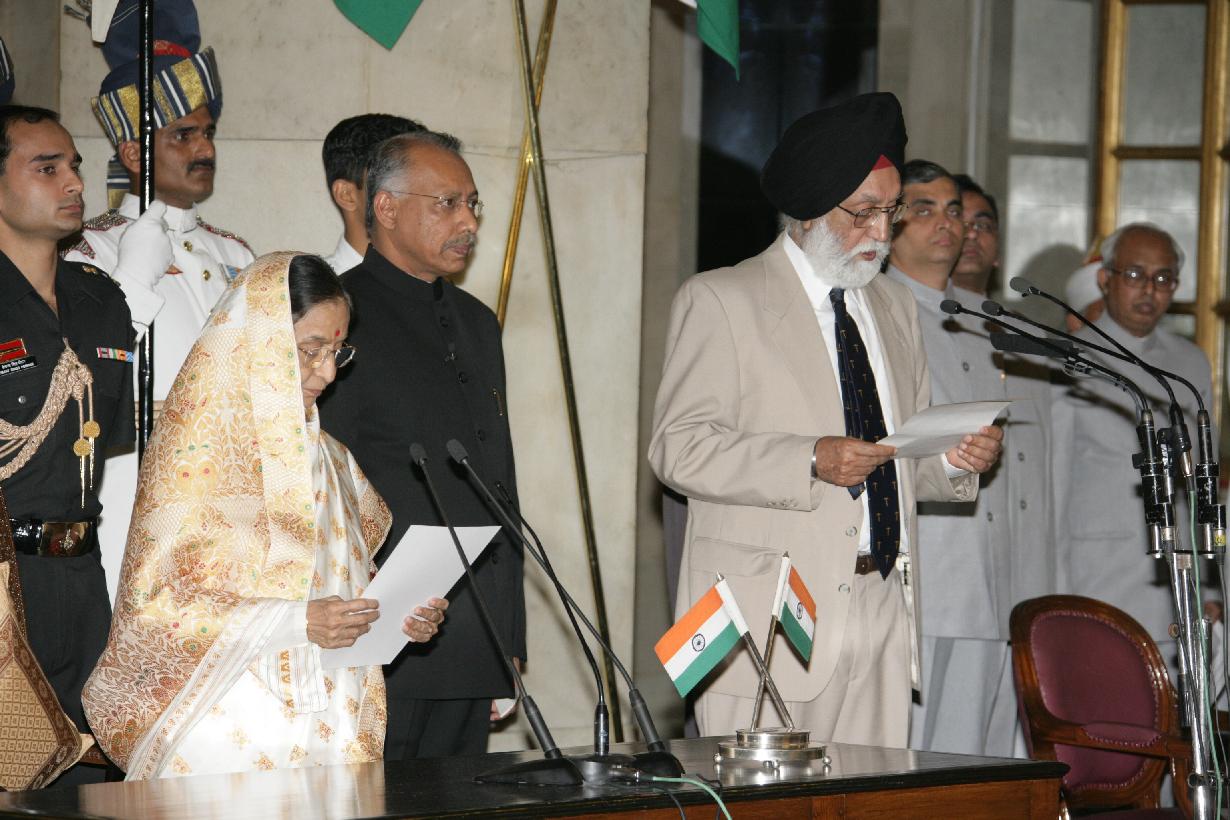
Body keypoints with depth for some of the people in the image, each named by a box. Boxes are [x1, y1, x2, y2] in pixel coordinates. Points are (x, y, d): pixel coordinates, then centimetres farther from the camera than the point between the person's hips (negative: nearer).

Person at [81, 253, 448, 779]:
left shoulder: (326, 455, 15)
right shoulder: (197, 452, -7)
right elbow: (151, 606, -13)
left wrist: (399, 614, 1)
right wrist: (295, 622, -20)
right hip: (230, 734, -6)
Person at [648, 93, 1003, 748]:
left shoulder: (894, 306, 21)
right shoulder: (719, 300, 1)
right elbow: (677, 447, -9)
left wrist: (955, 460, 0)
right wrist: (809, 461, -20)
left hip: (882, 616, 5)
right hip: (772, 614, -5)